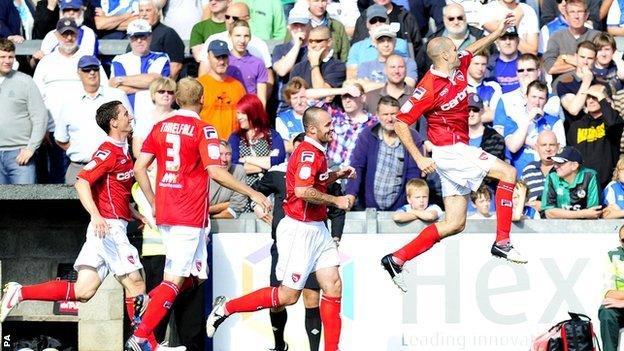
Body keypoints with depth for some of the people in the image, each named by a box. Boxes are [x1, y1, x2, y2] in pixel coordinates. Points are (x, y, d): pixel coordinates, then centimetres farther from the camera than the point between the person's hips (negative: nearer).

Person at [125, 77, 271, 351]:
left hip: (164, 213, 7)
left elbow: (139, 168, 7)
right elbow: (215, 172, -17)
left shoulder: (161, 127, 9)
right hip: (190, 216, -7)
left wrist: (154, 204, 16)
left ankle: (146, 310, 5)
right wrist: (253, 194, -10)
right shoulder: (203, 130, -8)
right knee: (174, 281, -5)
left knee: (189, 276, 20)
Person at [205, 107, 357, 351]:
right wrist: (336, 201, -20)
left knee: (334, 287, 3)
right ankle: (225, 308, 9)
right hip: (300, 230, -10)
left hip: (317, 229, 10)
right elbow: (303, 191, -30)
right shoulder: (308, 153, -18)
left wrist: (336, 175, 16)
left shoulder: (316, 152, 14)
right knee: (289, 295, -3)